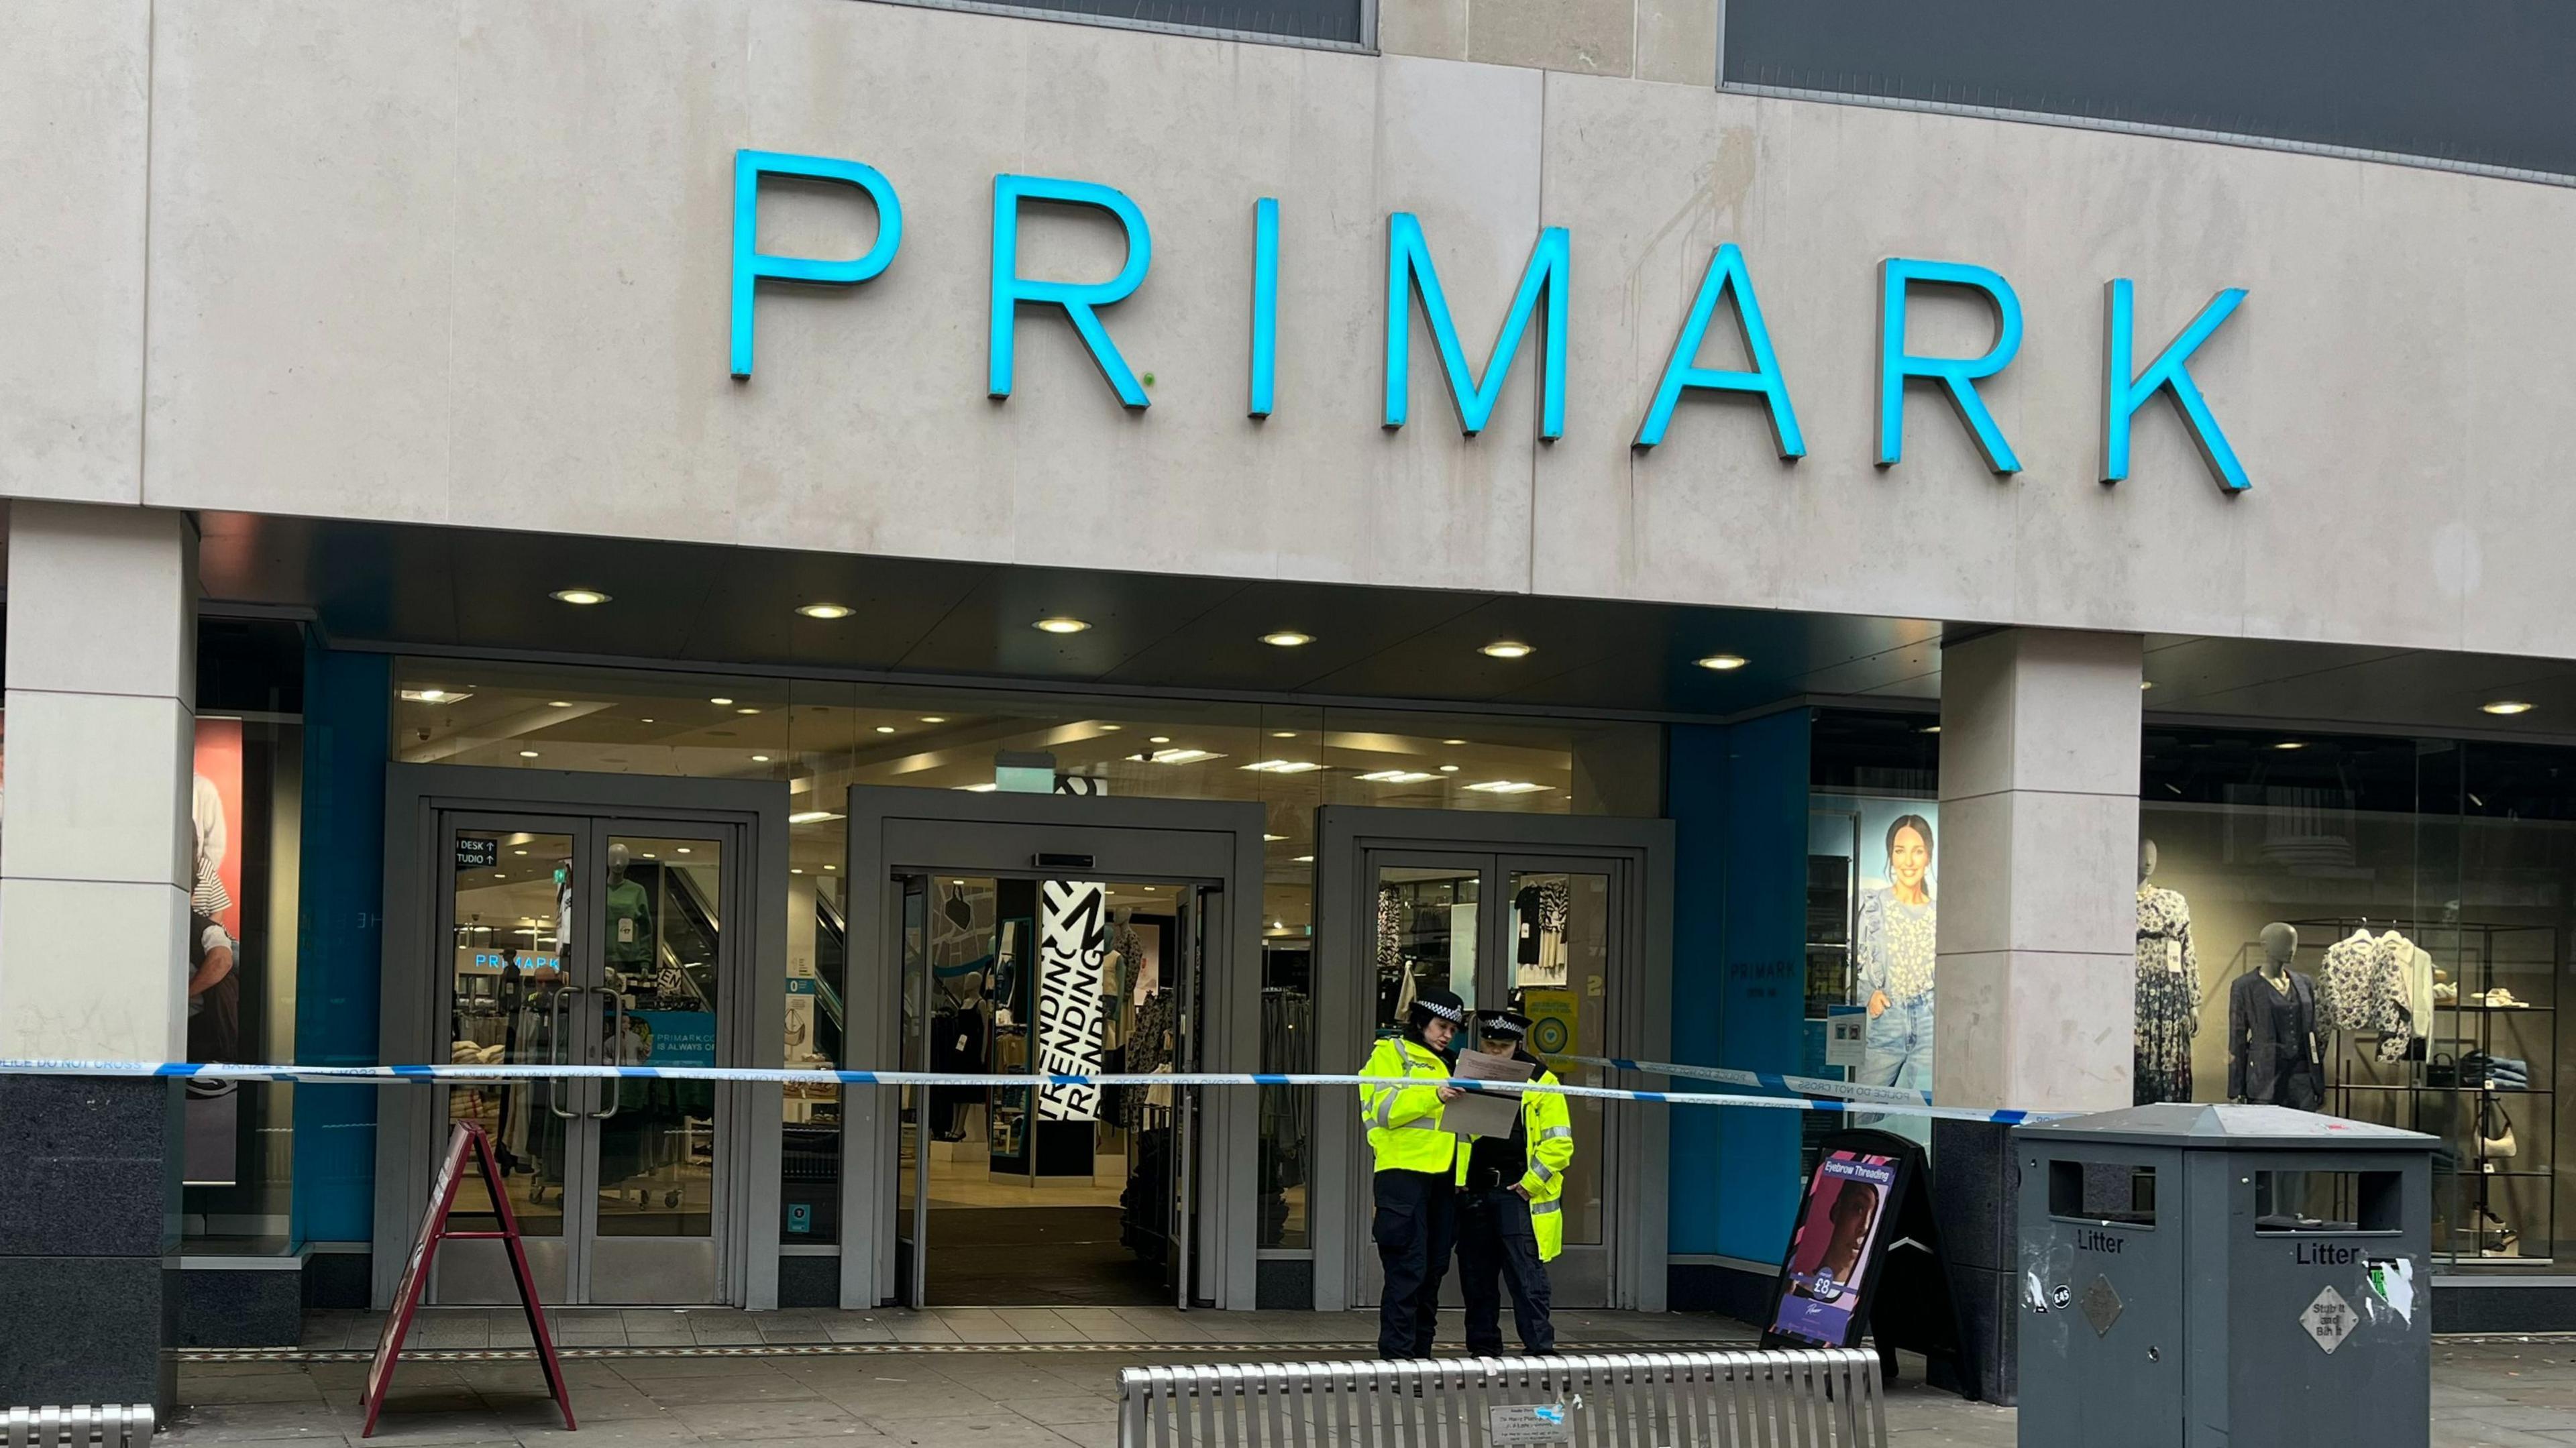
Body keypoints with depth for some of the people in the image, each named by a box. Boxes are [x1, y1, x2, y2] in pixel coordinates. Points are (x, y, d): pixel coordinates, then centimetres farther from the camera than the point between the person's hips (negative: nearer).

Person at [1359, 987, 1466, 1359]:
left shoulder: (1443, 1065, 25)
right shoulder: (1390, 1053, 3)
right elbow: (1385, 1109, -11)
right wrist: (1433, 1096, -20)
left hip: (1441, 1176, 7)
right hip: (1403, 1172, -7)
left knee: (1433, 1270, 8)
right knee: (1408, 1269, -11)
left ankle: (1421, 1351, 14)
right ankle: (1397, 1353, -10)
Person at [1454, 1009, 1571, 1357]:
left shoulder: (1541, 1083, 1)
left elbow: (1559, 1143, -1)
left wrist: (1531, 1183, -8)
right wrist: (1456, 1180, 2)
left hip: (1519, 1194, -4)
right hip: (1474, 1193, 4)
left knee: (1526, 1275, -8)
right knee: (1476, 1277, 8)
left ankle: (1539, 1349, -5)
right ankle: (1483, 1350, 18)